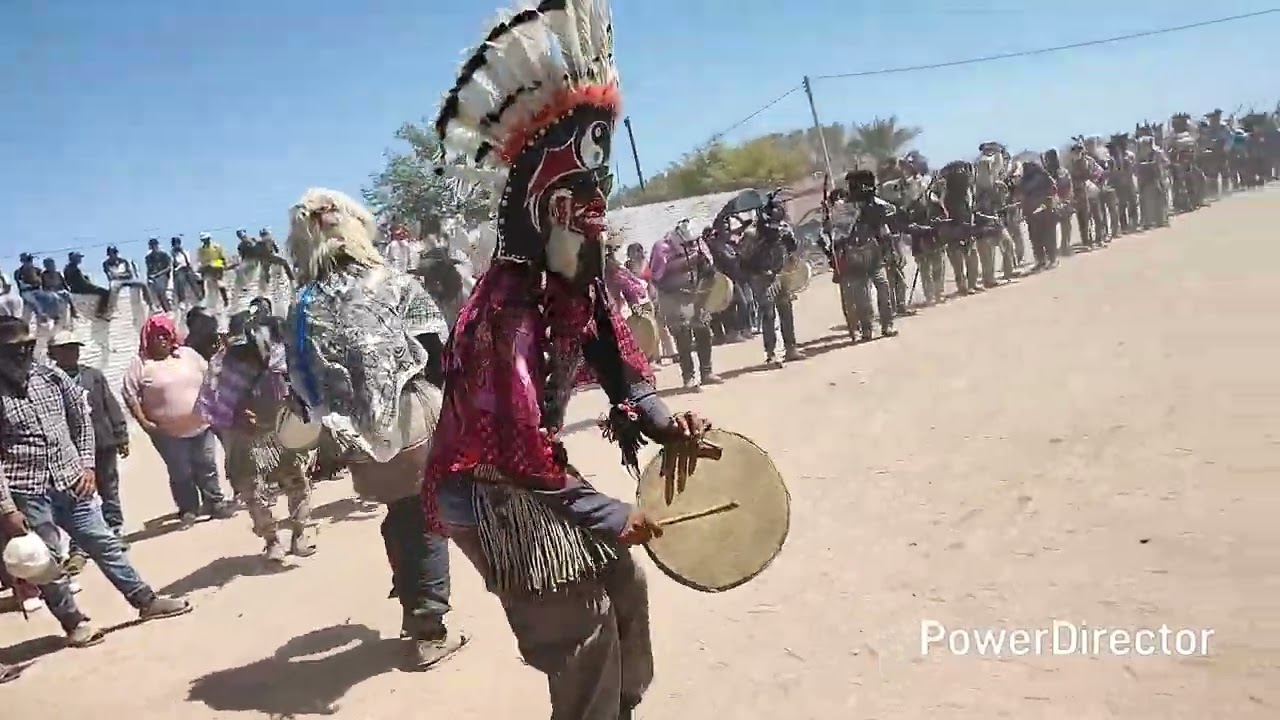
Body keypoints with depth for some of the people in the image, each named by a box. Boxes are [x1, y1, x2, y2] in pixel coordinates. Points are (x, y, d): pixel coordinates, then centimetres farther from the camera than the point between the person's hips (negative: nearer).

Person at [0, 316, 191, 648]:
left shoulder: (51, 375, 1)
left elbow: (81, 416, 12)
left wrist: (87, 464, 6)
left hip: (71, 480, 4)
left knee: (104, 543, 12)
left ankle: (146, 600, 21)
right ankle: (74, 622, 23)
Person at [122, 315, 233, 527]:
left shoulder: (188, 354, 5)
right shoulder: (140, 364, -6)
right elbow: (130, 395, -7)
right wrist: (143, 422, -13)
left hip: (200, 426, 3)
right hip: (168, 432, -3)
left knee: (207, 467, 12)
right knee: (181, 473, 4)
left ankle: (215, 503, 25)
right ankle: (188, 509, 20)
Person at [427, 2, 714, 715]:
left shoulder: (579, 285, 0)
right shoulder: (506, 307, -29)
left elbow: (616, 360, 11)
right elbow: (520, 447, -30)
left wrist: (663, 423, -8)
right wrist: (611, 515, -21)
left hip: (539, 475, 9)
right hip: (490, 491, -9)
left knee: (624, 587, 20)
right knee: (584, 629, -3)